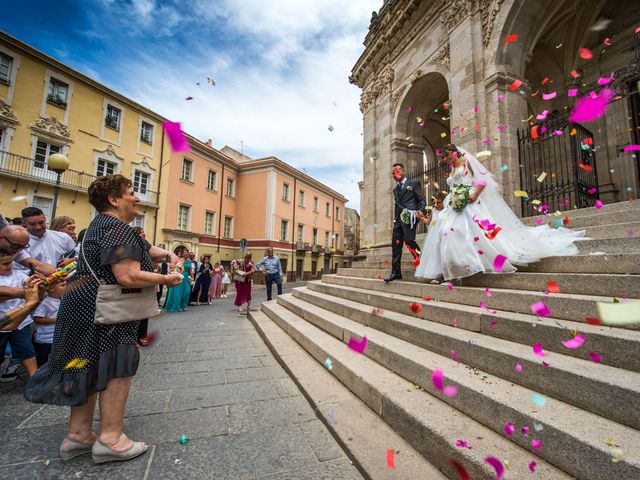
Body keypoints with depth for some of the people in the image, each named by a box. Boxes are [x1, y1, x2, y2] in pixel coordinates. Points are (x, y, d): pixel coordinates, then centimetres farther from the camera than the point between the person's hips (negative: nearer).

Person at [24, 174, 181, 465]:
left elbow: (141, 251, 21)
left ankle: (78, 435, 29)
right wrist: (166, 279, -17)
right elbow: (128, 277, -29)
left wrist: (167, 255, 5)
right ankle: (110, 440, 10)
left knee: (92, 368, 16)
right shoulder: (117, 228, -20)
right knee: (118, 367, -1)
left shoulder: (104, 224, 15)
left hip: (88, 308, 11)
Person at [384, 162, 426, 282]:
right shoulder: (395, 189, 24)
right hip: (398, 219, 6)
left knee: (409, 240, -18)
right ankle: (395, 272, 4)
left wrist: (419, 212, -14)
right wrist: (395, 219, 14)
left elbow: (422, 200, 2)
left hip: (410, 217, -6)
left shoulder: (414, 183, 7)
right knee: (396, 244, 0)